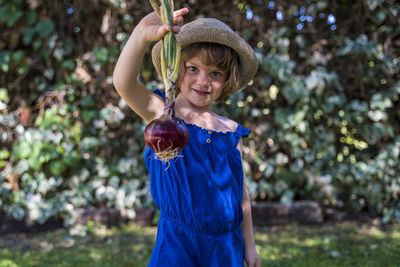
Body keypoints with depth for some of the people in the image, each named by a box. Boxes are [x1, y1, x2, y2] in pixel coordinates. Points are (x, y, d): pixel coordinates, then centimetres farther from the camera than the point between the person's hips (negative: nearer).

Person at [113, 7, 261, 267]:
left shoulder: (231, 131, 4)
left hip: (227, 245, 4)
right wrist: (142, 35, -44)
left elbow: (241, 192, 11)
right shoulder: (162, 113, -6)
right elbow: (123, 83, -26)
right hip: (178, 244, -3)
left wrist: (249, 246, 15)